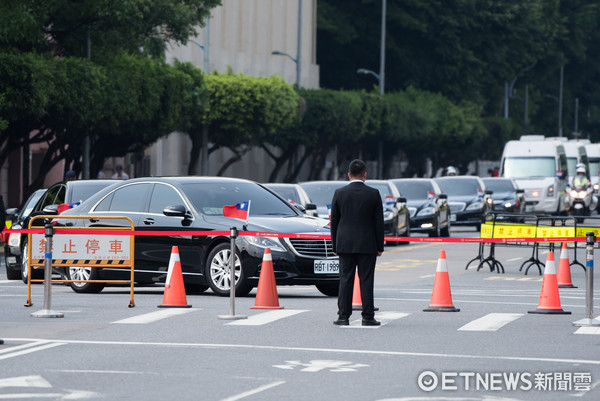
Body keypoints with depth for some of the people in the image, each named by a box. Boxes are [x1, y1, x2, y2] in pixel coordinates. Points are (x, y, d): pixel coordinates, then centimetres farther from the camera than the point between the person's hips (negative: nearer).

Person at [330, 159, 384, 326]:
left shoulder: (339, 193, -1)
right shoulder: (373, 194, -3)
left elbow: (334, 221, 3)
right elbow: (379, 222, -1)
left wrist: (335, 246, 9)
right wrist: (380, 247, 6)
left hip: (345, 244, 1)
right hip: (367, 244, -1)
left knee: (345, 280, 4)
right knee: (366, 281, 1)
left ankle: (343, 316, 2)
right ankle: (367, 317, -1)